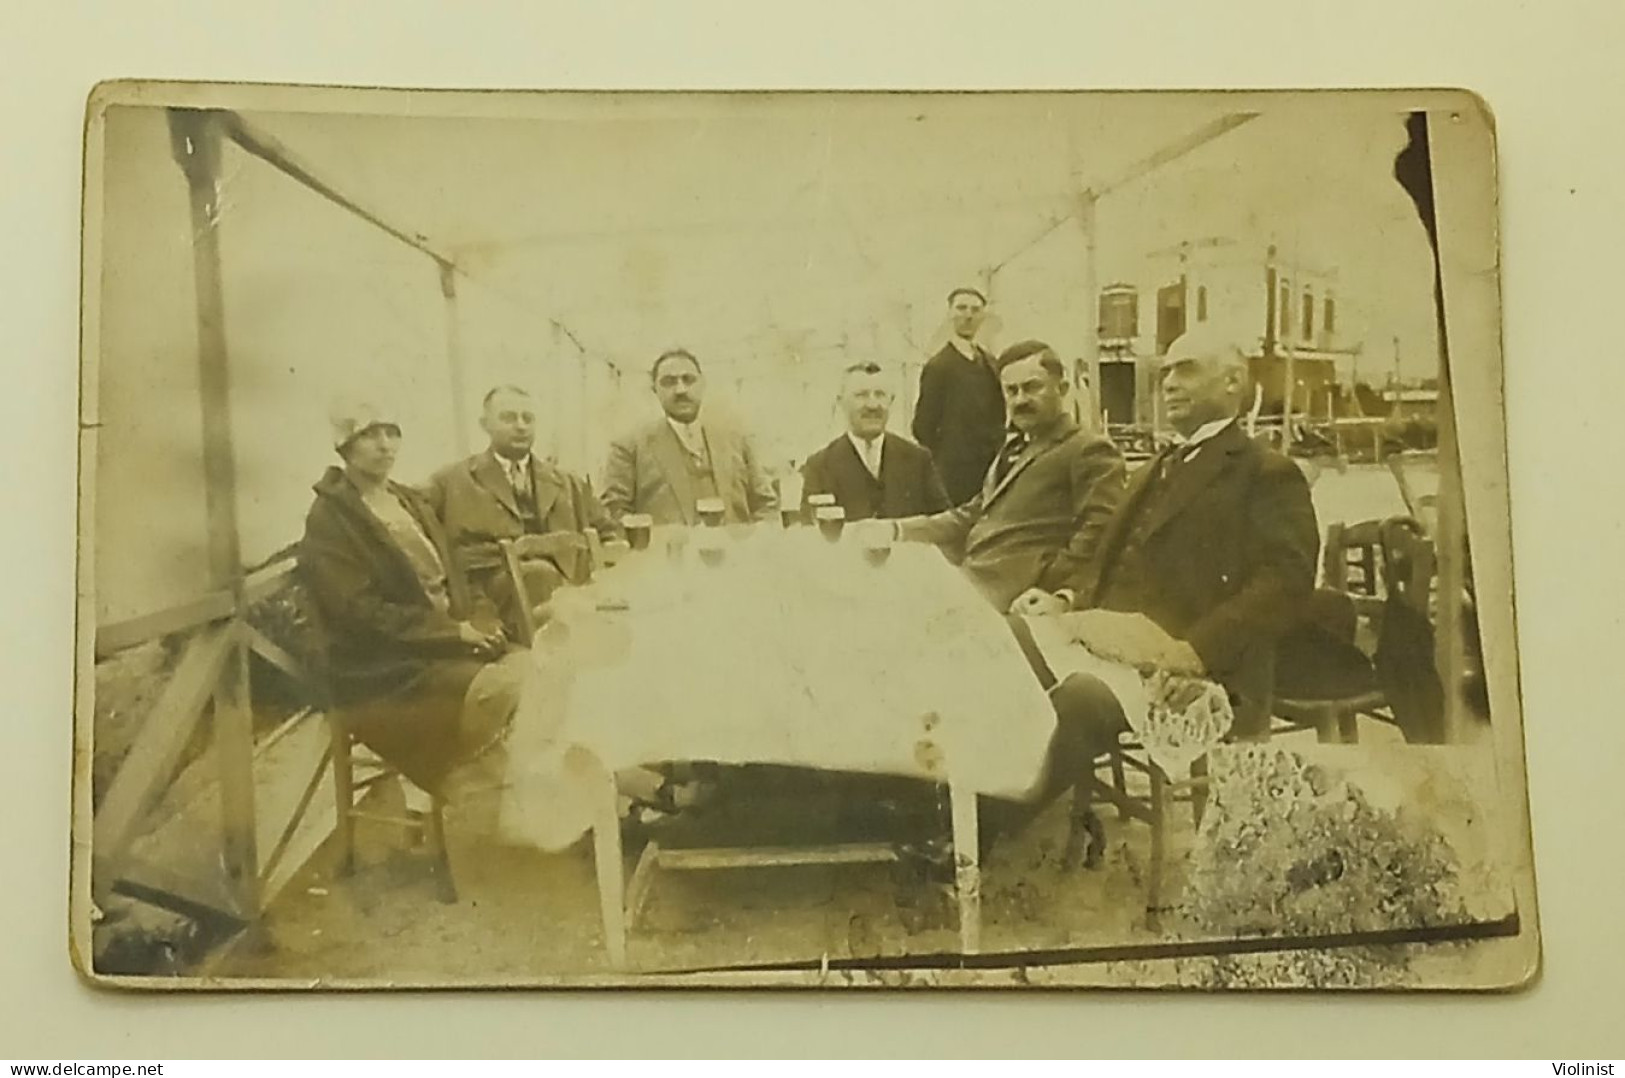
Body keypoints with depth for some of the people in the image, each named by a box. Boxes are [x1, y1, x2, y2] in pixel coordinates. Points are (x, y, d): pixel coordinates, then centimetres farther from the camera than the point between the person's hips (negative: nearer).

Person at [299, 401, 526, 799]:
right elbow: (362, 611, -16)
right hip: (385, 670, -8)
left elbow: (451, 582, 16)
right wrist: (455, 632, -18)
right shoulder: (329, 520, -8)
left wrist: (477, 624, -6)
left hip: (449, 643, 8)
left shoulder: (411, 502, 17)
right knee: (496, 688, -28)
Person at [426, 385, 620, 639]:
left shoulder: (570, 485, 27)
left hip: (570, 583, 3)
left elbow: (610, 535, 20)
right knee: (540, 574, -35)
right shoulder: (450, 483, 16)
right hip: (490, 594, -3)